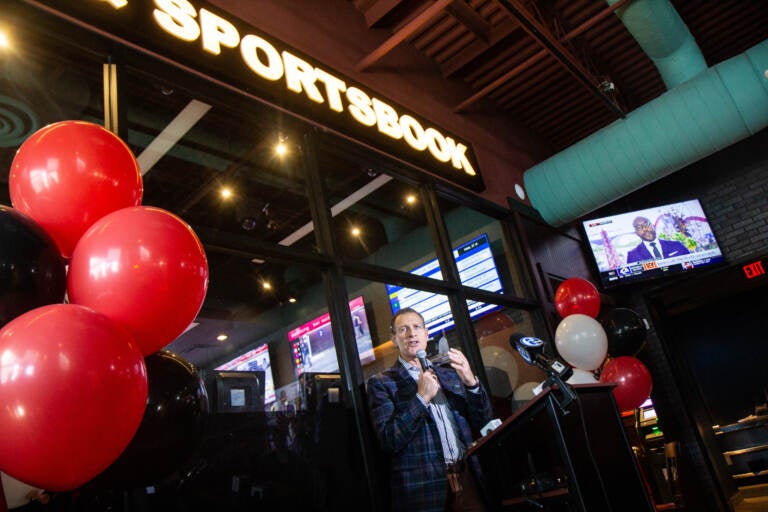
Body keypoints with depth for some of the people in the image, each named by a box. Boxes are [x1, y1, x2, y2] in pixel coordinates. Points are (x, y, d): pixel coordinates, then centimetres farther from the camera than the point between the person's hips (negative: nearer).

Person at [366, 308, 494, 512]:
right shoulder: (381, 382, -2)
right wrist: (421, 398, -17)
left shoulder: (449, 373, 11)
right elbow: (389, 441, -11)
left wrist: (471, 382, -8)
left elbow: (483, 423, 8)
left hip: (467, 478, 4)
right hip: (423, 490, -3)